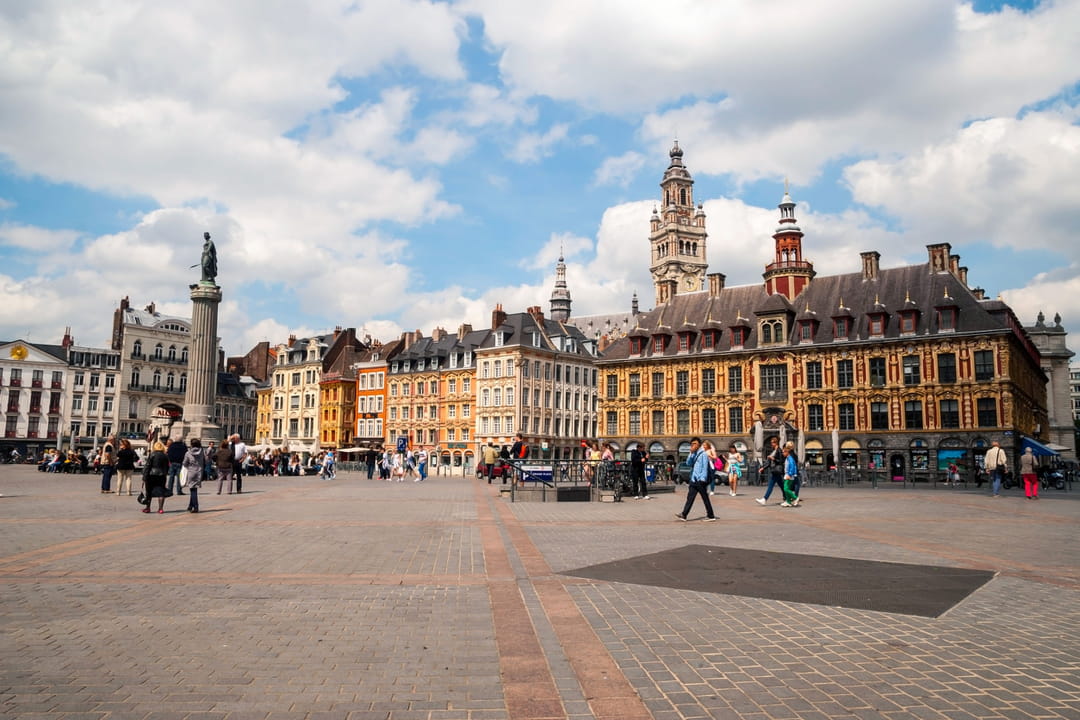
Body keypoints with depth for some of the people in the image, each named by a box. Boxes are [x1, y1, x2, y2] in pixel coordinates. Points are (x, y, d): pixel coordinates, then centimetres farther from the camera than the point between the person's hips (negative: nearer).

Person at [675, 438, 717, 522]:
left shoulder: (703, 454, -11)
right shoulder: (694, 454, 14)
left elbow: (705, 467, -15)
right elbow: (688, 463, 8)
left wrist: (703, 479, -18)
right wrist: (691, 453, -3)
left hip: (700, 480, -8)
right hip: (694, 480, 8)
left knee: (705, 498, 0)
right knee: (690, 497, 5)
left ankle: (711, 516, 9)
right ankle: (684, 515, 4)